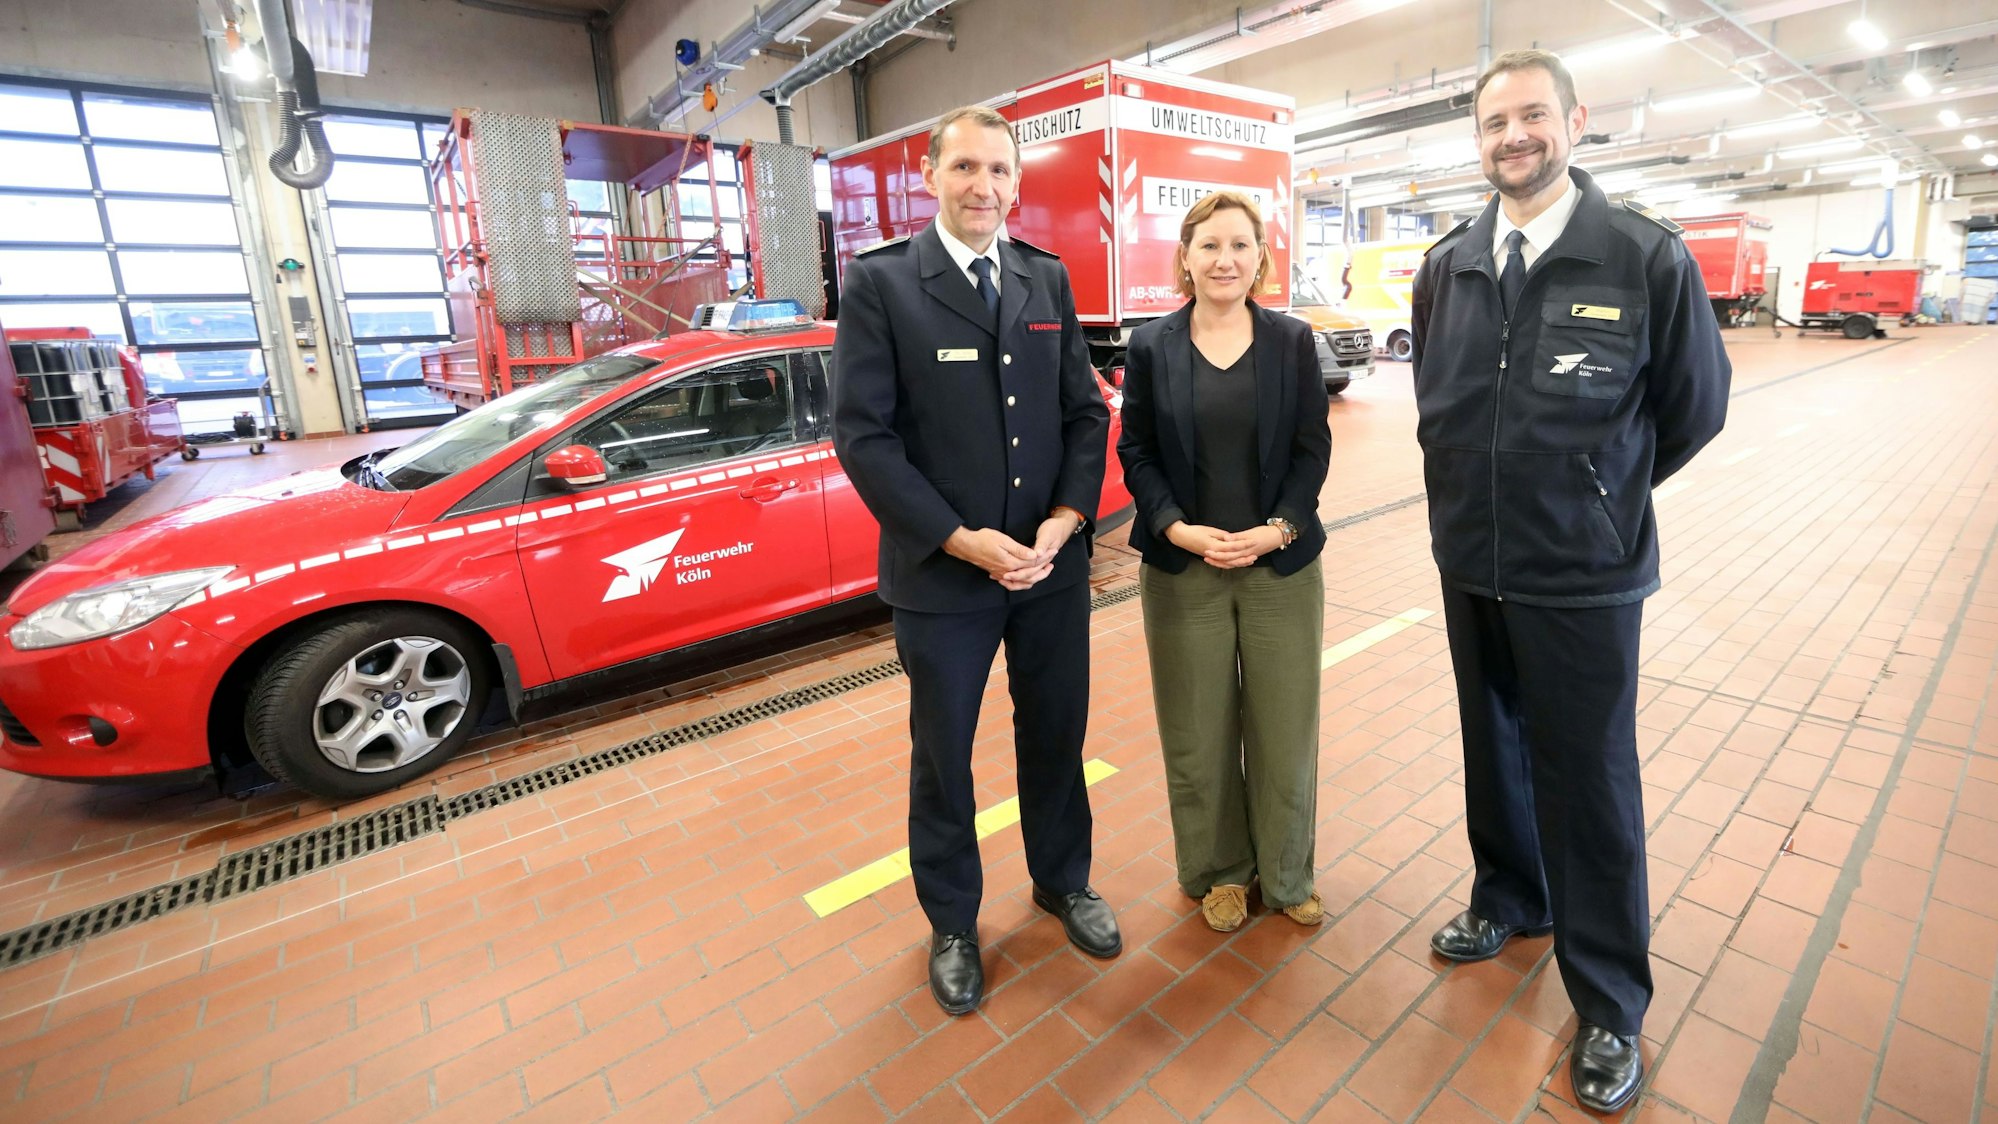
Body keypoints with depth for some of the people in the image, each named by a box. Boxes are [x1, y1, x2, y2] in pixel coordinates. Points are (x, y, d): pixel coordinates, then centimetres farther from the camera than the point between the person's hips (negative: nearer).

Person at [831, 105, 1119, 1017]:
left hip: (1052, 561, 4)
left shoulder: (1048, 279, 8)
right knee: (942, 756, 12)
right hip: (941, 569, -3)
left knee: (1056, 736, 18)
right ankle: (952, 925, 36)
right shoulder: (879, 282, -6)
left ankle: (1063, 883, 44)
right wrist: (963, 540, -17)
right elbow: (863, 434, -12)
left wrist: (1066, 518, -9)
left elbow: (1087, 410, 7)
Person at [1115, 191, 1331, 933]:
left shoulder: (1293, 341, 3)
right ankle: (1219, 872, 30)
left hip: (1282, 566, 1)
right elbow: (1135, 453, 0)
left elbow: (1313, 448, 1)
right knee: (1200, 732, 8)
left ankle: (1287, 875, 32)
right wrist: (1177, 528, -14)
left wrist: (1278, 529, -13)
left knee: (1284, 728, 10)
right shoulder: (1151, 346, 1)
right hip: (1182, 569, 0)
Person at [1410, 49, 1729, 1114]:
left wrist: (1592, 497, 9)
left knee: (1587, 780, 6)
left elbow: (1694, 405, 0)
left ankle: (1610, 1003, 26)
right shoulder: (1446, 265, 2)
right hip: (1470, 564, 4)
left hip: (1585, 576, -4)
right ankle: (1510, 898, 44)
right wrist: (1478, 487, 12)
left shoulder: (1646, 255, -10)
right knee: (1493, 749, 19)